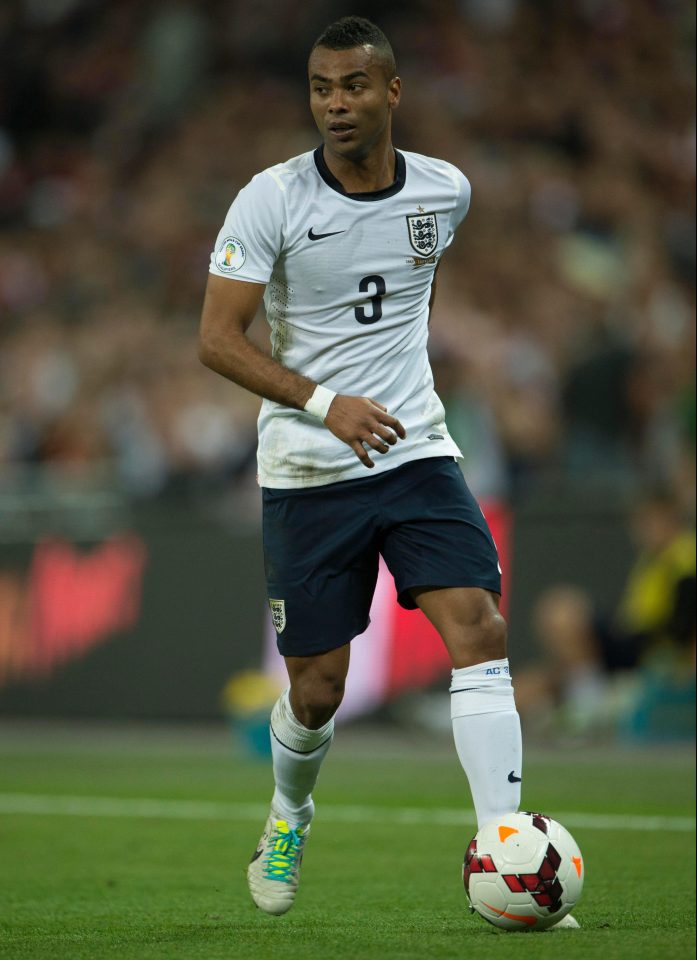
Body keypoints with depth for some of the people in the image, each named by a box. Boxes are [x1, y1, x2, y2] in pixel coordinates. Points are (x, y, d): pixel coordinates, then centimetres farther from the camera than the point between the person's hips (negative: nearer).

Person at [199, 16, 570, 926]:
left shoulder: (446, 192, 1)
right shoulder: (271, 200, -11)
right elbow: (218, 339, -14)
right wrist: (325, 402, -26)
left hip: (418, 452, 2)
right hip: (307, 473, -2)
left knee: (480, 629, -17)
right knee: (316, 691, 3)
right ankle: (288, 816, 37)